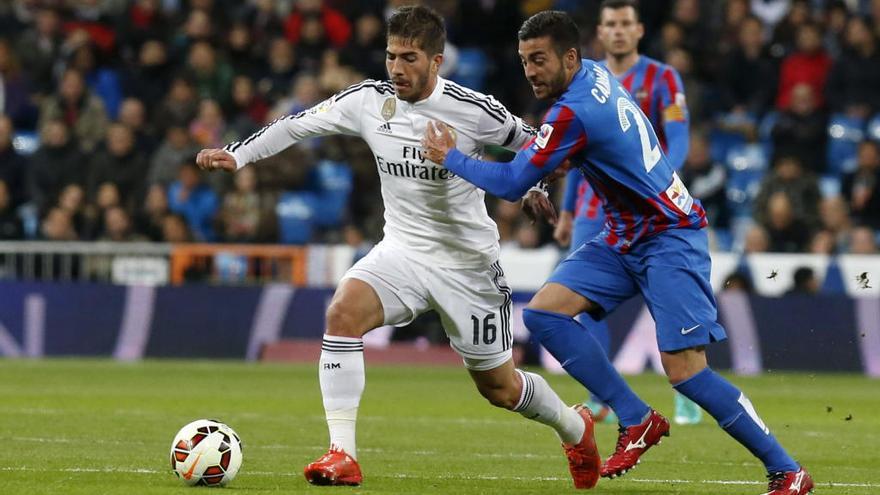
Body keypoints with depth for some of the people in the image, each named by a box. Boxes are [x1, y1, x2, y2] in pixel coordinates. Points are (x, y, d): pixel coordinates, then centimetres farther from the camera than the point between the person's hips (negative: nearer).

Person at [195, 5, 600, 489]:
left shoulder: (473, 110, -17)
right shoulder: (369, 100, -8)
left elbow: (527, 142, 1)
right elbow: (298, 123, -1)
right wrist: (237, 155, -9)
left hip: (467, 263, -3)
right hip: (401, 251, 3)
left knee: (499, 387, 7)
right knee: (343, 312, -27)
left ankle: (575, 428, 41)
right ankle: (342, 457, -25)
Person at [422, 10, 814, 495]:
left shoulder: (573, 113, -23)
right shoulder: (594, 73, 3)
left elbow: (512, 184, -18)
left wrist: (450, 158, -5)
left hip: (669, 237, -10)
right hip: (623, 237, 10)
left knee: (685, 370, -16)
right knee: (543, 312, -5)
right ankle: (637, 421, -1)